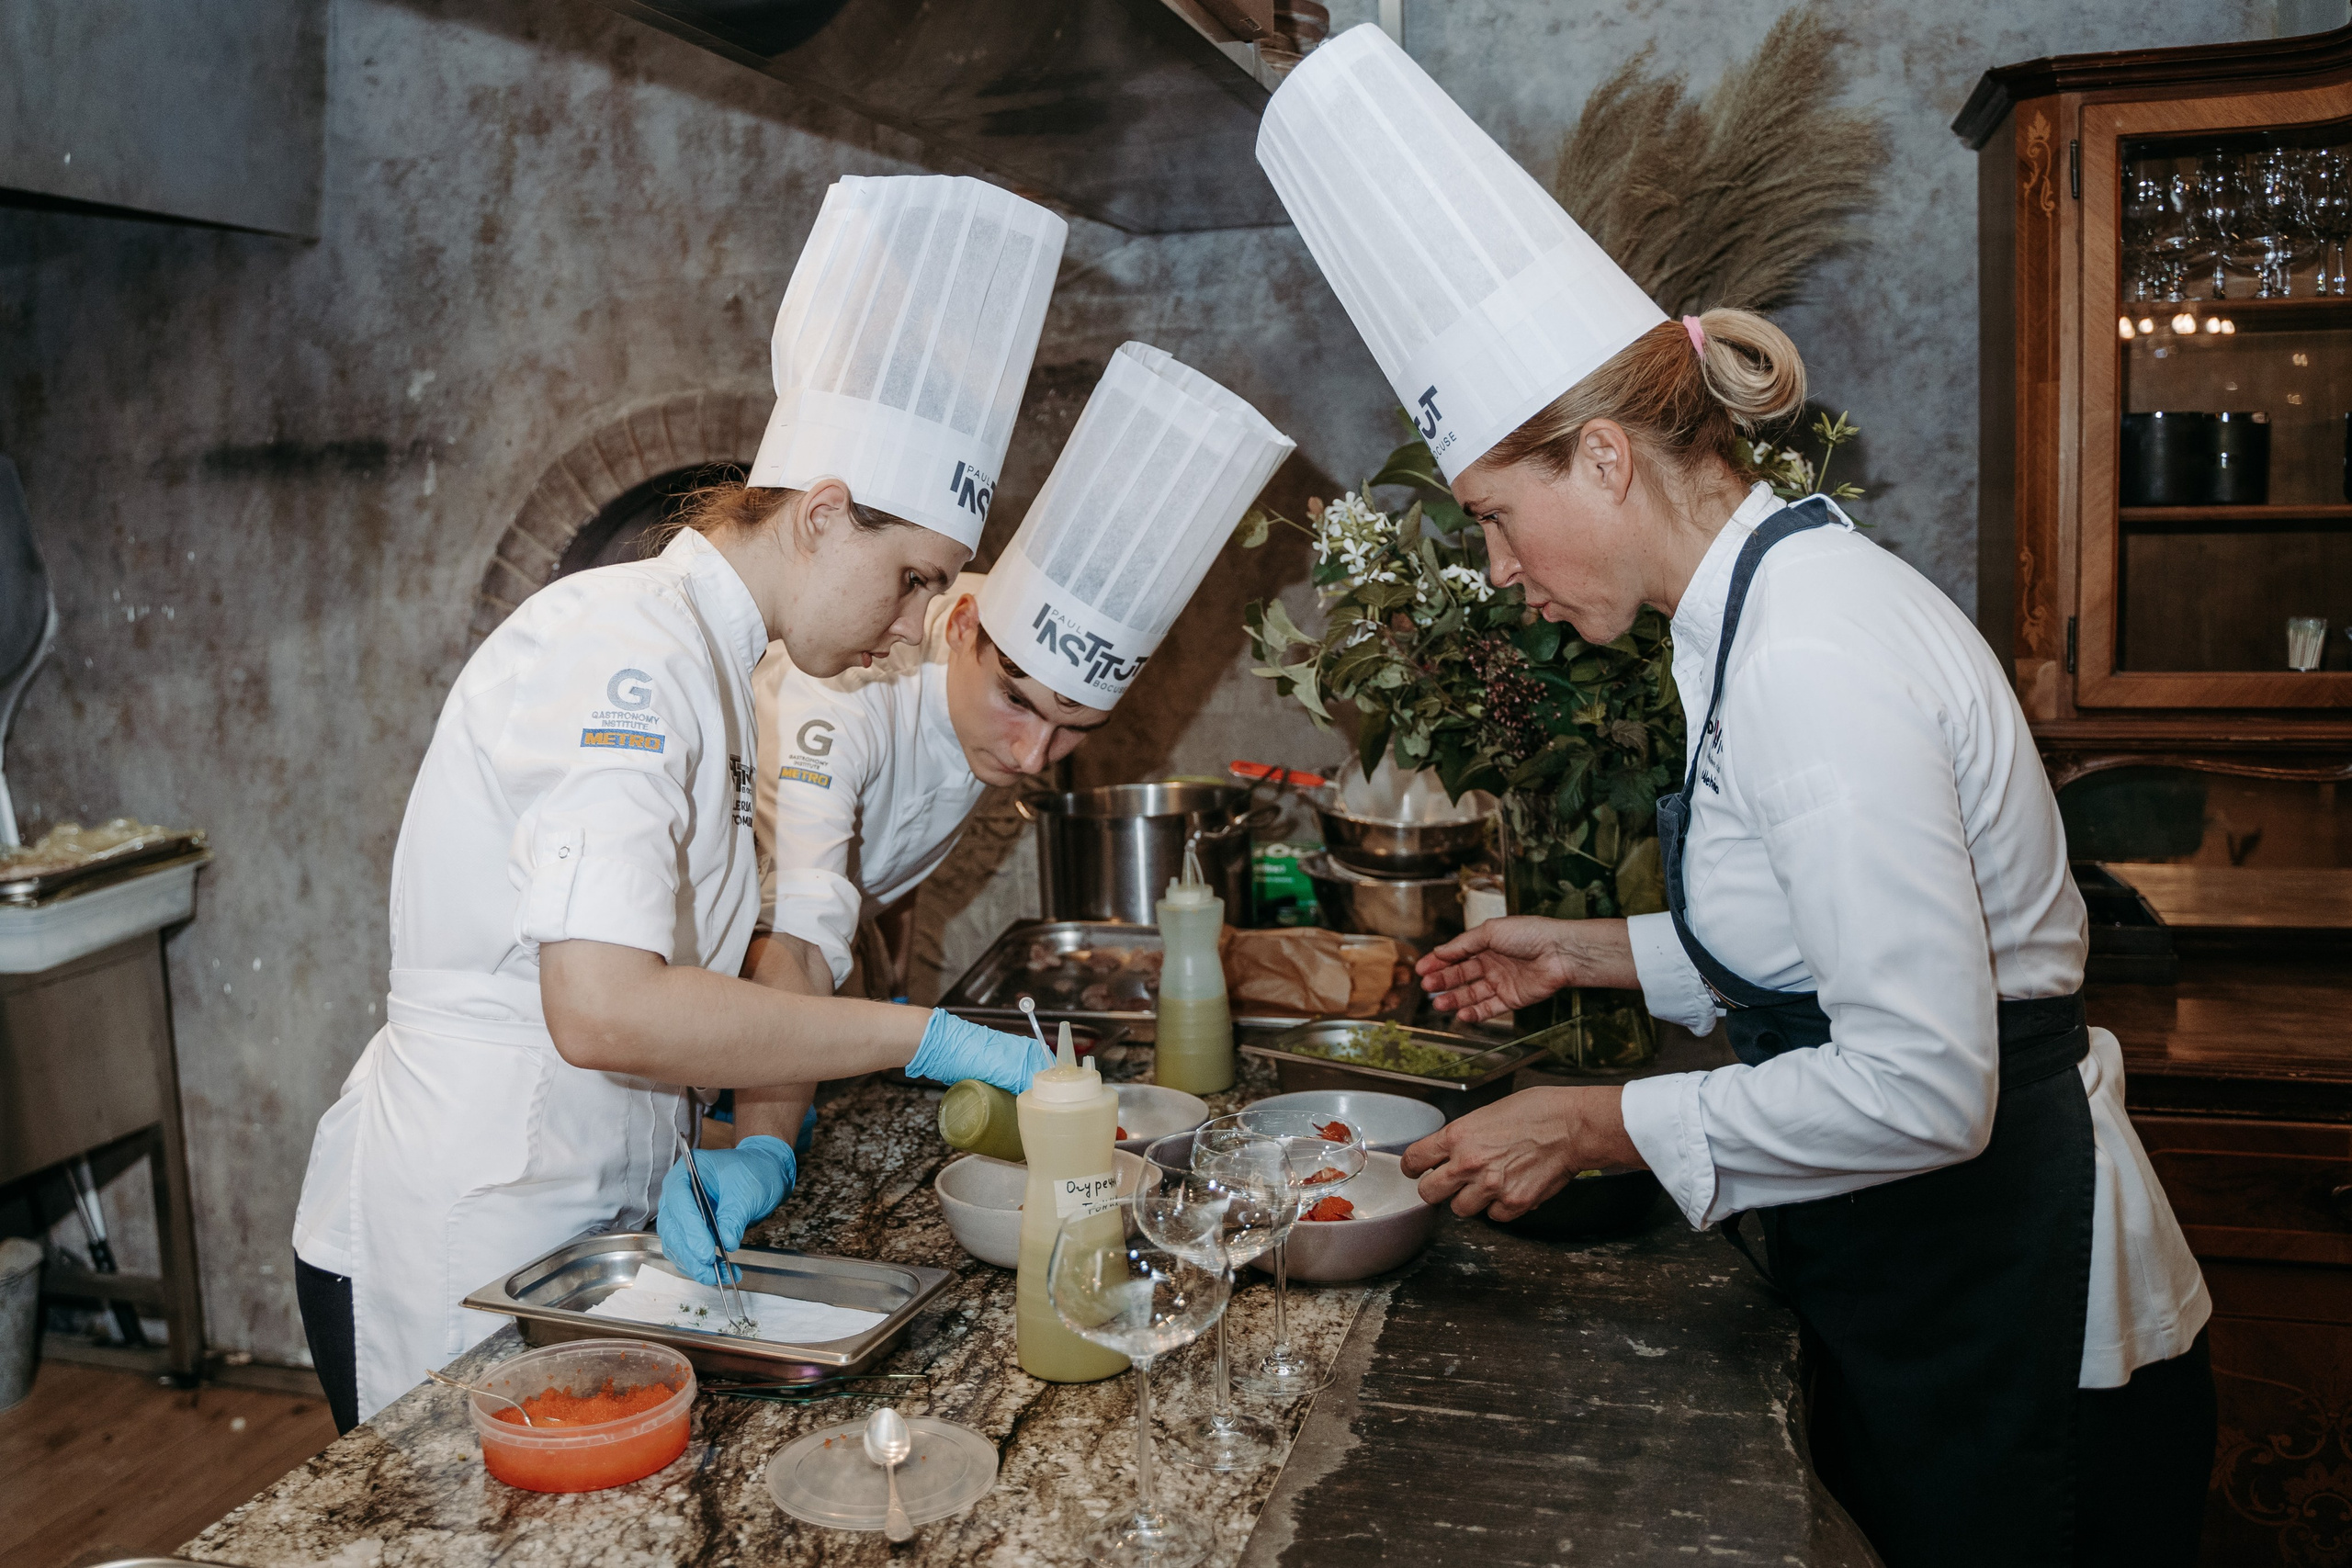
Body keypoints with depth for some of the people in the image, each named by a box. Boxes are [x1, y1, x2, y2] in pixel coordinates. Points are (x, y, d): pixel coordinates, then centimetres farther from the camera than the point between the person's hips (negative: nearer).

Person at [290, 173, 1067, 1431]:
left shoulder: (711, 667, 10)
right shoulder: (622, 645, -20)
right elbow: (604, 1008, -33)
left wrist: (751, 1141, -7)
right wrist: (933, 1039, -27)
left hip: (584, 1225, 9)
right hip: (459, 1245, -9)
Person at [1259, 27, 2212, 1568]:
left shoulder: (1814, 662, -27)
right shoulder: (1786, 592, 4)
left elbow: (1922, 1083, -28)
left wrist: (1604, 1127, -20)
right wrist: (1601, 953, 11)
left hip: (2005, 1330, -9)